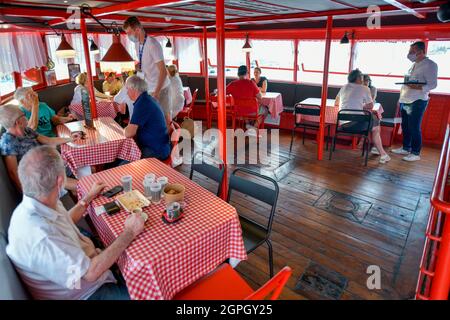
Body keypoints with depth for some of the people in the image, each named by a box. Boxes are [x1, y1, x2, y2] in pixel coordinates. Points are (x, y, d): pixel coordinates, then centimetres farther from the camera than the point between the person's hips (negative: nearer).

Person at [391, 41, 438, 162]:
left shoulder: (430, 65, -7)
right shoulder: (414, 64, 16)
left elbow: (433, 84, -12)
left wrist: (418, 87, -28)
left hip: (417, 101, -8)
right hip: (405, 100, 8)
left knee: (414, 128, -6)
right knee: (405, 126, 13)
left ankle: (415, 153, 2)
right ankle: (406, 148, 24)